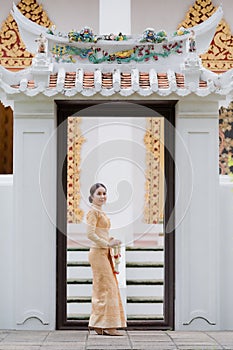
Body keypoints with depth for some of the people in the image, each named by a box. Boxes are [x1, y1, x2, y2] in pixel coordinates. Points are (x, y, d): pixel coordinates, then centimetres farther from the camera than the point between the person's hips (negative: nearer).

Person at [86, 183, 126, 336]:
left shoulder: (101, 212, 18)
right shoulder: (93, 212, -10)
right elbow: (90, 234, -19)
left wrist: (111, 240, 7)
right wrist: (108, 243, -17)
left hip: (104, 253, 10)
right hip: (98, 253, -9)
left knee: (102, 289, 10)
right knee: (106, 287, -9)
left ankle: (99, 326, 14)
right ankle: (107, 326, -5)